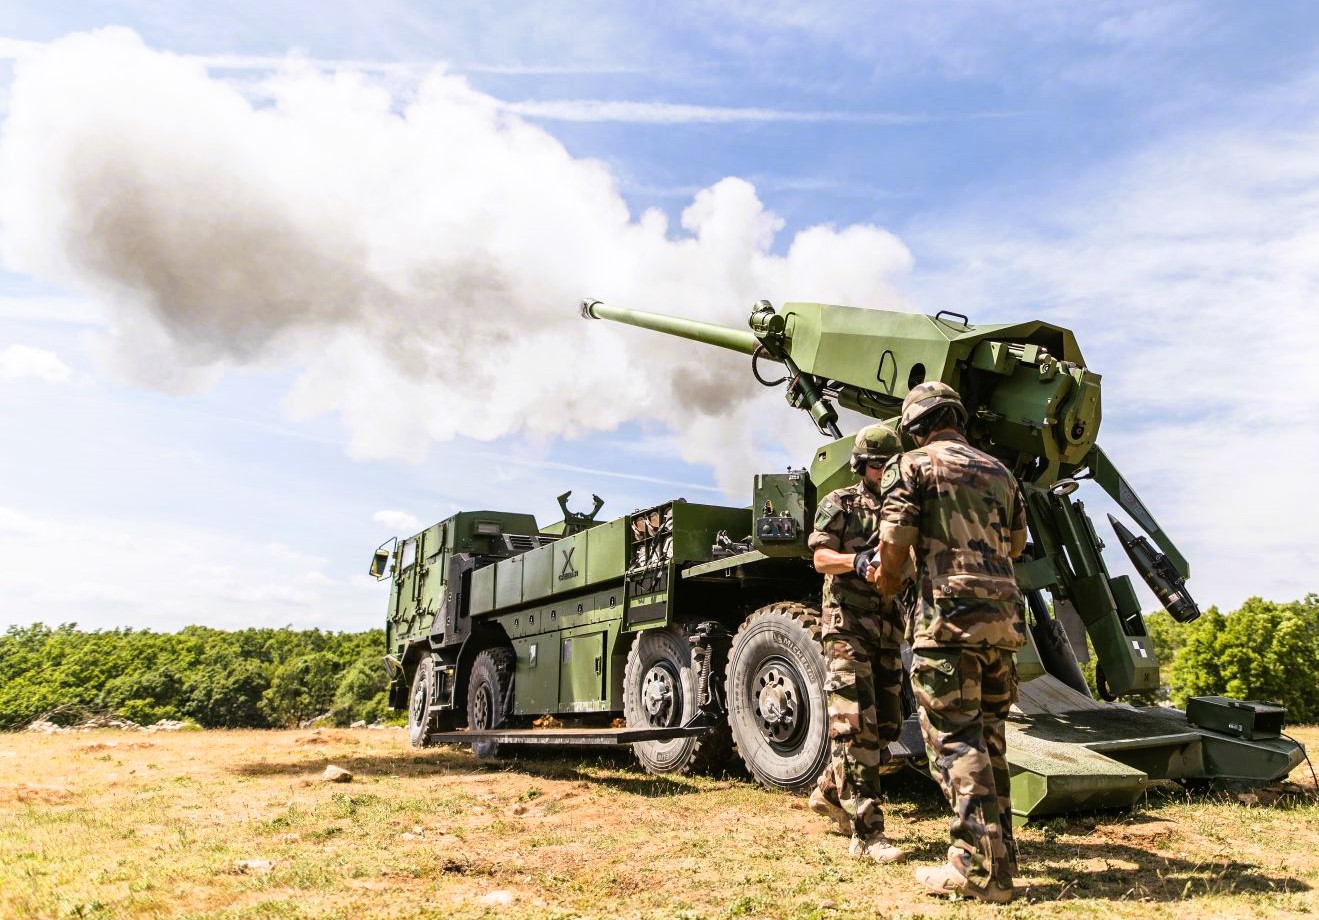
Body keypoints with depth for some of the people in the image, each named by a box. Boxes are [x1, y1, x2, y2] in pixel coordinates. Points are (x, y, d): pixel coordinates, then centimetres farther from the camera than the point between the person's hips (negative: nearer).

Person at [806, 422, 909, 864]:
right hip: (848, 624, -6)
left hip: (889, 626, 6)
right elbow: (821, 557, -8)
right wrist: (855, 561, -28)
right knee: (856, 725, -10)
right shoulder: (839, 504, 1)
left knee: (886, 724, 11)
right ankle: (866, 832, -7)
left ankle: (830, 792, 30)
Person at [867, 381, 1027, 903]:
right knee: (988, 739, 13)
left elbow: (895, 539, -8)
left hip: (949, 613, -7)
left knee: (955, 739, -4)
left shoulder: (918, 463, 0)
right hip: (1004, 615, 7)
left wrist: (887, 576, 11)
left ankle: (979, 868, -4)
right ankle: (1000, 857, 19)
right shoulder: (999, 472, 19)